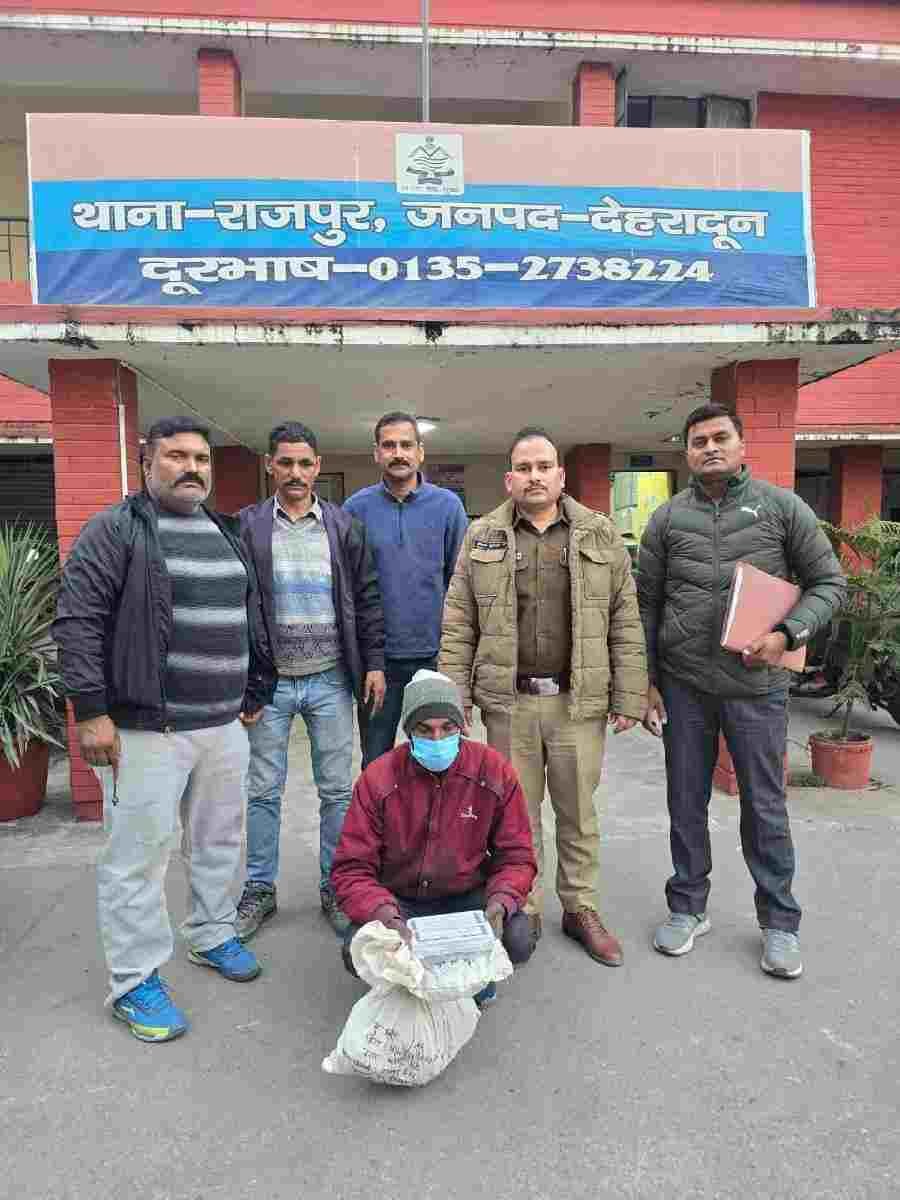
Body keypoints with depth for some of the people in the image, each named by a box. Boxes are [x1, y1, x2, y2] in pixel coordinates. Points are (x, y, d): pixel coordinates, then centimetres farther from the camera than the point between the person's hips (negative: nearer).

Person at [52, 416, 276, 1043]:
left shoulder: (227, 534, 14)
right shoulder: (117, 529, -6)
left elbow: (252, 619, 19)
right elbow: (78, 619, -11)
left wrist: (256, 692, 17)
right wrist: (91, 710, -16)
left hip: (224, 725, 7)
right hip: (146, 729, -6)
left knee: (221, 838, 18)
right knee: (139, 853, 3)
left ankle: (212, 935, 38)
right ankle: (135, 981, 20)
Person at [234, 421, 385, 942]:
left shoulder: (345, 526, 4)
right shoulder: (246, 526, 0)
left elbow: (367, 598, 4)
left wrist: (374, 662, -2)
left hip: (330, 680, 1)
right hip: (268, 681, 0)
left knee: (337, 790, 9)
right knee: (264, 791, 11)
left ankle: (336, 889, 26)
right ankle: (260, 890, 28)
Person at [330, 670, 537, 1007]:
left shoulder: (495, 772, -12)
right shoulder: (377, 779, -15)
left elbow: (516, 856, -4)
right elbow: (351, 870, -13)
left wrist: (499, 903, -24)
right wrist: (386, 916, -32)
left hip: (467, 896, 1)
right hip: (397, 900, 0)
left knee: (517, 940, -26)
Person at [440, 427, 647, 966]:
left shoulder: (601, 536, 4)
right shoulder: (481, 538, 5)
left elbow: (626, 623, 3)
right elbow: (458, 625, 3)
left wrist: (629, 696, -1)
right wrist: (455, 696, -3)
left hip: (579, 701, 0)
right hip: (508, 701, 0)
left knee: (579, 812, 13)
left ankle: (582, 910, 31)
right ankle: (523, 912, 29)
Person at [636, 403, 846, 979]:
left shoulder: (781, 506, 0)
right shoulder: (668, 517, 4)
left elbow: (829, 582, 3)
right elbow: (645, 603, 6)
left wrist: (788, 635, -13)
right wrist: (645, 679, 2)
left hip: (757, 685, -1)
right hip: (683, 686, 2)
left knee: (765, 806, 10)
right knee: (686, 802, 13)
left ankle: (780, 922, 29)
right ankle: (688, 908, 31)